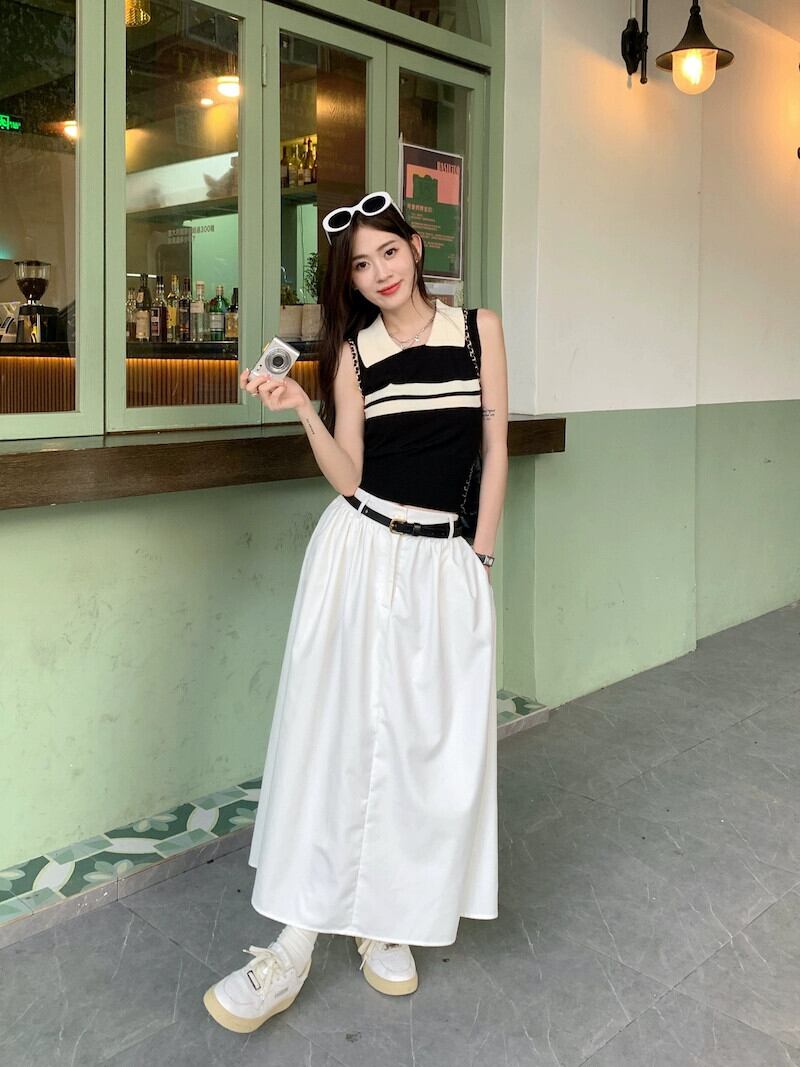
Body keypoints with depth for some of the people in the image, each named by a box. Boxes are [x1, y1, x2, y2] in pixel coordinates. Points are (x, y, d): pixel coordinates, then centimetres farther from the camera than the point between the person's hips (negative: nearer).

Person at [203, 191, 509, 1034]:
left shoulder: (480, 327, 5)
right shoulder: (353, 353, 5)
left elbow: (494, 450, 5)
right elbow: (348, 477, 0)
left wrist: (479, 554, 1)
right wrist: (302, 410, -14)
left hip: (446, 563, 1)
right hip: (358, 552, 0)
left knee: (434, 747, 4)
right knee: (333, 734, -3)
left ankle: (386, 924, 23)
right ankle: (295, 945, 6)